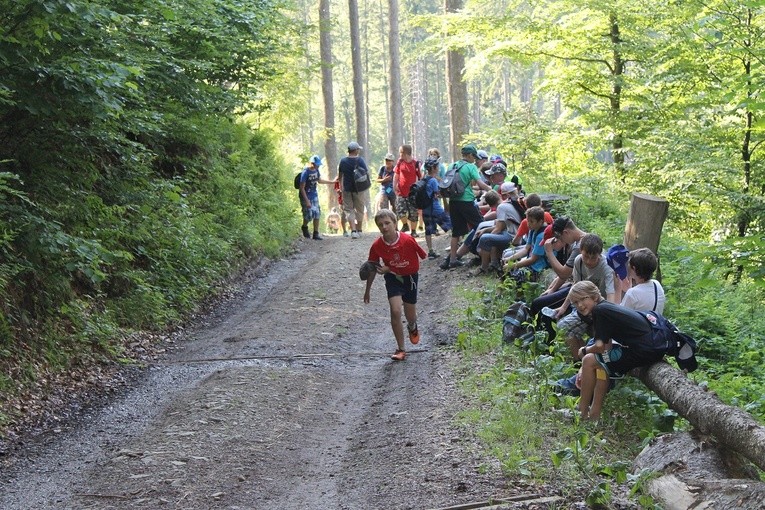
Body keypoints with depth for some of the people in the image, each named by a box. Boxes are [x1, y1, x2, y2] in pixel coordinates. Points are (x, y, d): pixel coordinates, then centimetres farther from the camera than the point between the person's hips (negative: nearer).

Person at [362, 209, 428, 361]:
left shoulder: (408, 240, -25)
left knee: (410, 317, 12)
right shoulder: (377, 245, -17)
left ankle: (412, 327, 51)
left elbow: (423, 255, -11)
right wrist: (367, 290, 5)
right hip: (392, 278, 0)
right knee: (395, 311, -18)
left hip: (410, 276, 0)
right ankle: (400, 349, -6)